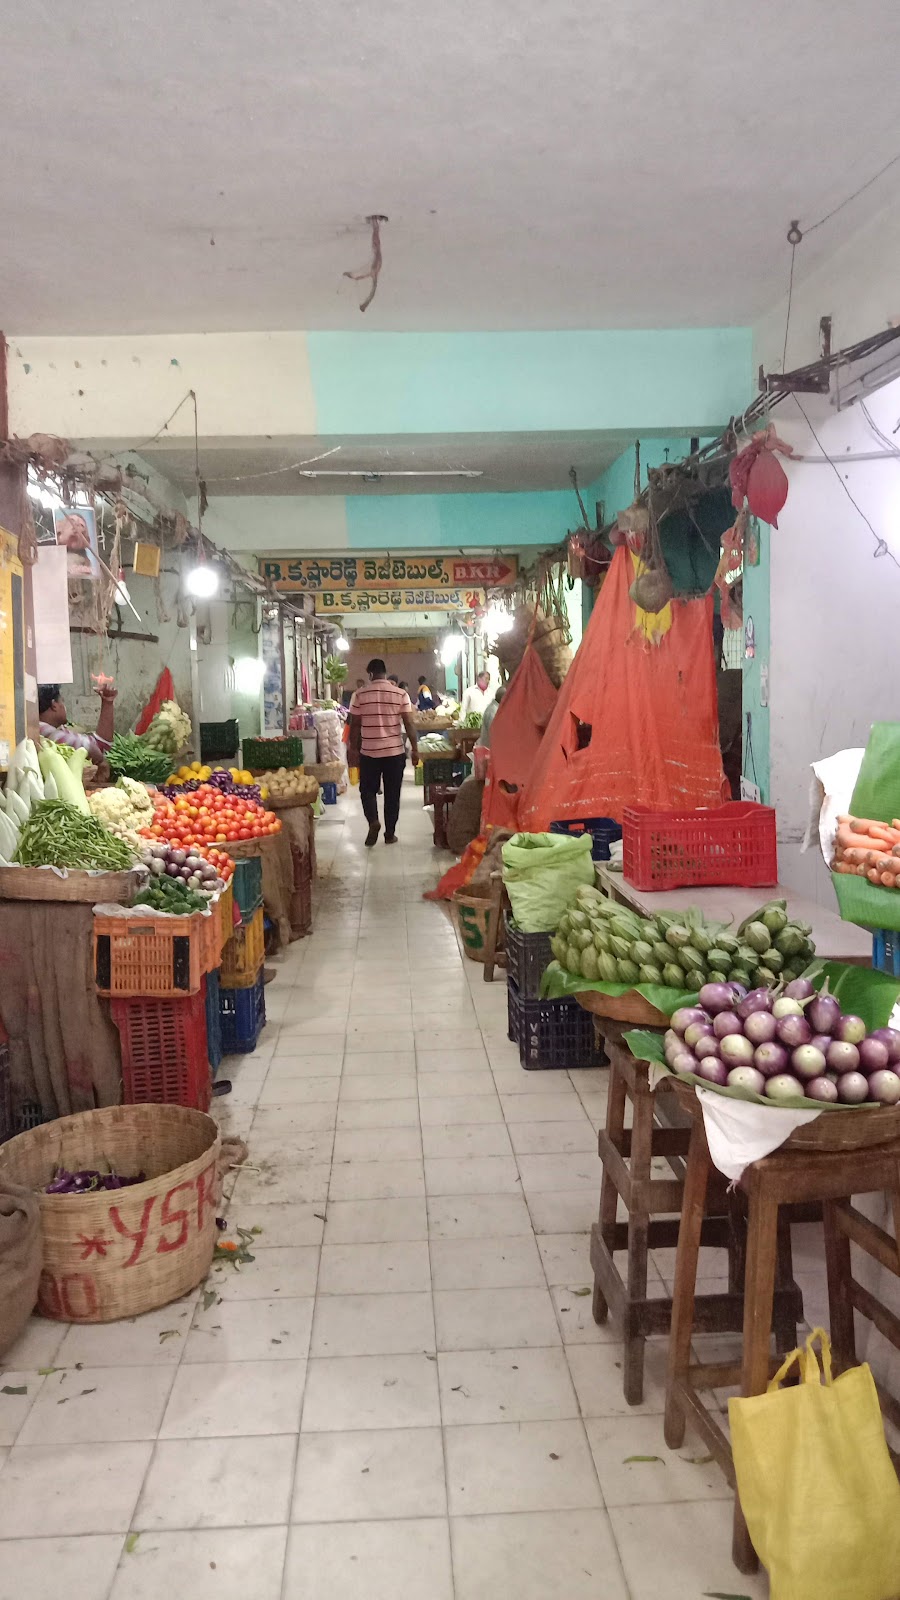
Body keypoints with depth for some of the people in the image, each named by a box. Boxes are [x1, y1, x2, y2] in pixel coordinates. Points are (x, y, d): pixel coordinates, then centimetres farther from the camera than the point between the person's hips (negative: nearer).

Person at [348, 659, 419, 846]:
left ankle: (373, 821, -10)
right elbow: (410, 724, -4)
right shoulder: (401, 694, -3)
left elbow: (354, 725, -1)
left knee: (368, 790, 14)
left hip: (368, 752, 0)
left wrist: (353, 750, 10)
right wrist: (415, 749, 4)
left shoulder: (359, 695, -3)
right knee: (392, 794, 10)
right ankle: (390, 833, 14)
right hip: (395, 752, 0)